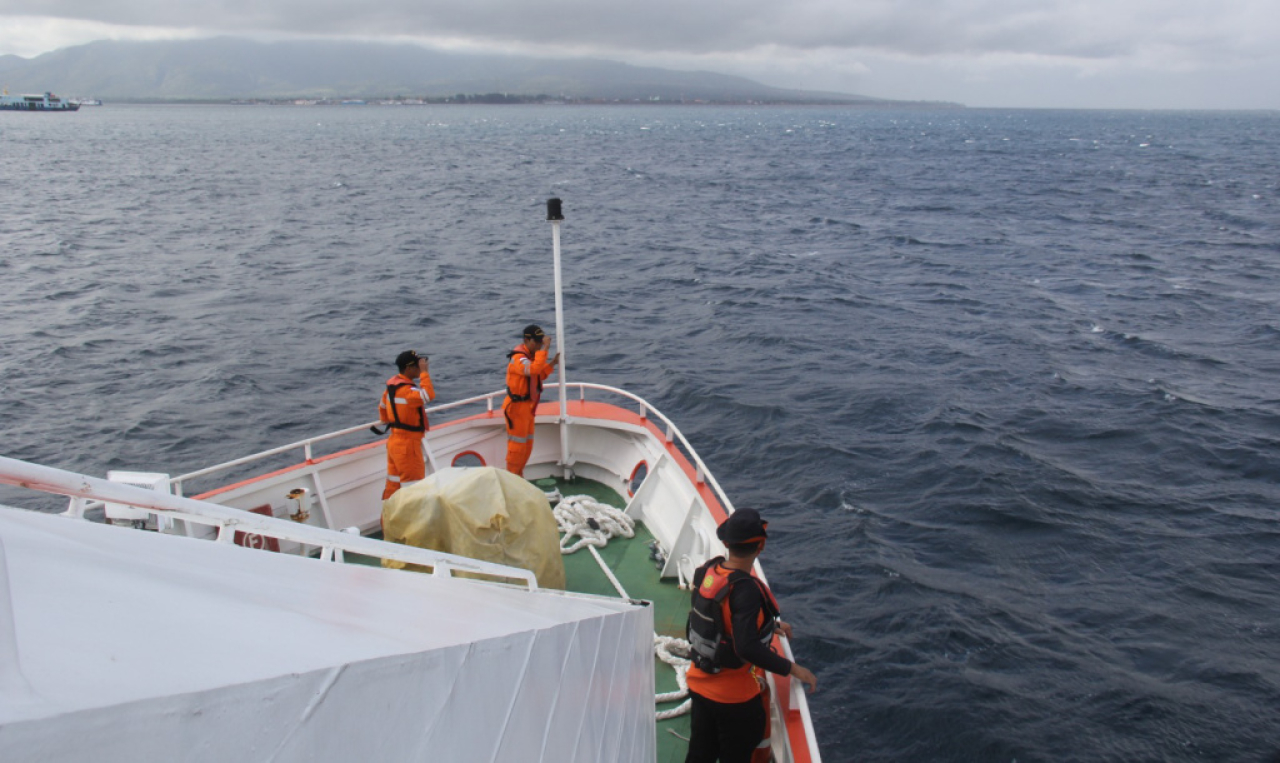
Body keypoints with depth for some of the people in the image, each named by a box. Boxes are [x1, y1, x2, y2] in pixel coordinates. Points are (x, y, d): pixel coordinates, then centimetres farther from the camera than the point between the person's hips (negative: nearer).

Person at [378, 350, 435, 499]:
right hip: (407, 444, -10)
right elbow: (428, 395, -39)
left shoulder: (392, 384, 8)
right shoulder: (406, 390, -23)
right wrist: (424, 373, -29)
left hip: (394, 441, 10)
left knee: (393, 486, 17)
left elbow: (382, 406, 22)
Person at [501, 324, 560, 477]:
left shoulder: (530, 355, 10)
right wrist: (544, 349, -38)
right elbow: (533, 369, -41)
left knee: (527, 446, 16)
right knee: (517, 446, -3)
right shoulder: (518, 357, -22)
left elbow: (539, 375, 18)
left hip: (527, 406, 10)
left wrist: (552, 363, 5)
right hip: (517, 407, -10)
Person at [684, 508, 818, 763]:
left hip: (699, 685, 7)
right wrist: (792, 669, -24)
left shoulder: (707, 572, -6)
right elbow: (747, 648, -35)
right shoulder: (746, 590, -29)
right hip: (735, 697, -7)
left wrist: (770, 624, 18)